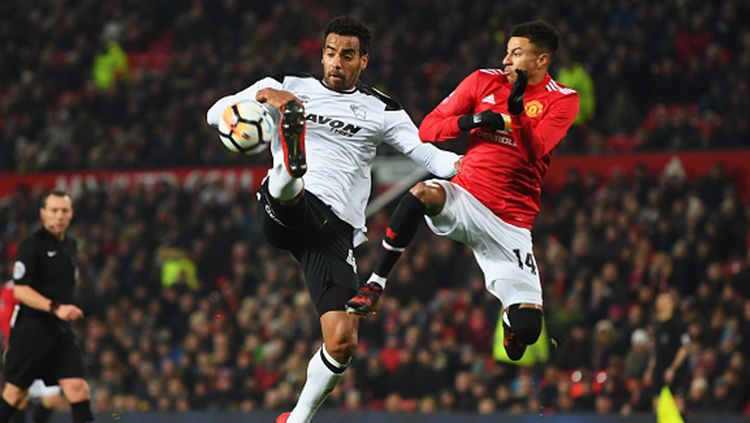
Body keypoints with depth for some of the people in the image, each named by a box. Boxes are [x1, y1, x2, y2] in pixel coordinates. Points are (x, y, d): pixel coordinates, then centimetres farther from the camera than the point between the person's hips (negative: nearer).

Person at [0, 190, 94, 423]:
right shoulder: (31, 244, -10)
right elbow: (20, 290, -17)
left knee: (77, 387, -8)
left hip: (60, 330, 6)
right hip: (31, 328, -6)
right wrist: (55, 308, -27)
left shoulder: (70, 245, 12)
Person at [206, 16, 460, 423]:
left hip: (335, 230, 1)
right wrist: (263, 95, -10)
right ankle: (289, 173, -74)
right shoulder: (288, 86, 14)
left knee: (342, 341, -8)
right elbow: (216, 114, 8)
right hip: (284, 215, -1)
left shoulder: (381, 110, 16)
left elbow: (428, 155, 8)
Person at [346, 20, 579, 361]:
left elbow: (533, 152, -16)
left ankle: (510, 311, 27)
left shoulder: (562, 100, 0)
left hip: (510, 222, -1)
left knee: (526, 328, -13)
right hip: (465, 200, 1)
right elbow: (426, 129, 4)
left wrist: (517, 110, -31)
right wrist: (468, 121, -14)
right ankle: (374, 286, -25)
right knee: (422, 192, -36)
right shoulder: (485, 81, 5)